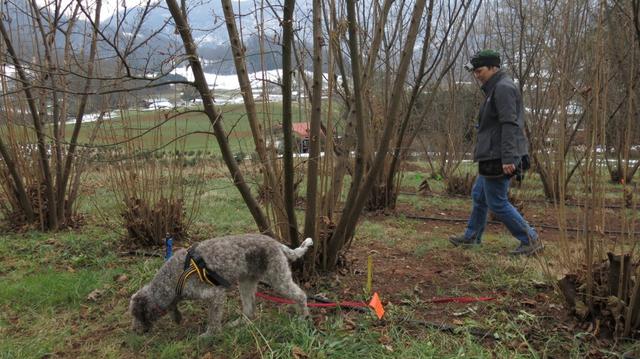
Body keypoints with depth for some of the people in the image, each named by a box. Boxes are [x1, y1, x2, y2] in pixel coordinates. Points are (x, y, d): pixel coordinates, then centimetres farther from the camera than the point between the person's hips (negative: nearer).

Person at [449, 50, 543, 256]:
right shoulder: (495, 88, 18)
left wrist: (507, 158, -28)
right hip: (493, 156, 11)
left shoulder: (503, 88, -14)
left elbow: (509, 125, -23)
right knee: (479, 196, 19)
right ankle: (471, 237, 31)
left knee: (497, 203, -5)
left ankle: (531, 240, 4)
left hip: (498, 158, -11)